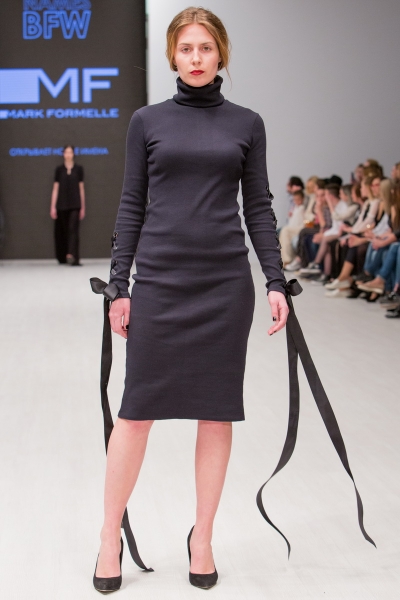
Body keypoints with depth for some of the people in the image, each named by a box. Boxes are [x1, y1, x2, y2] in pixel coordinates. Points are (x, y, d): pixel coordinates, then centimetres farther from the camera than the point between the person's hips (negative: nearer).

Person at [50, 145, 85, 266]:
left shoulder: (78, 169, 5)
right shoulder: (59, 169, 5)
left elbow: (81, 188, 8)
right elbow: (55, 189, 5)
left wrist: (83, 207, 7)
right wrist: (53, 206, -1)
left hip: (75, 204, -1)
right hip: (62, 204, 1)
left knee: (73, 229, -14)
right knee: (63, 231, 7)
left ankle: (71, 255, -23)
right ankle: (62, 257, 18)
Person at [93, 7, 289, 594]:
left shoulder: (246, 123, 7)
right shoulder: (147, 121, 6)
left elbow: (259, 207, 6)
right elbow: (132, 206, 5)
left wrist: (276, 282, -2)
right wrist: (119, 286, 0)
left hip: (225, 281, 1)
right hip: (159, 279, -1)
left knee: (216, 411, 6)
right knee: (137, 409, 0)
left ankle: (203, 538, 19)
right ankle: (111, 537, 14)